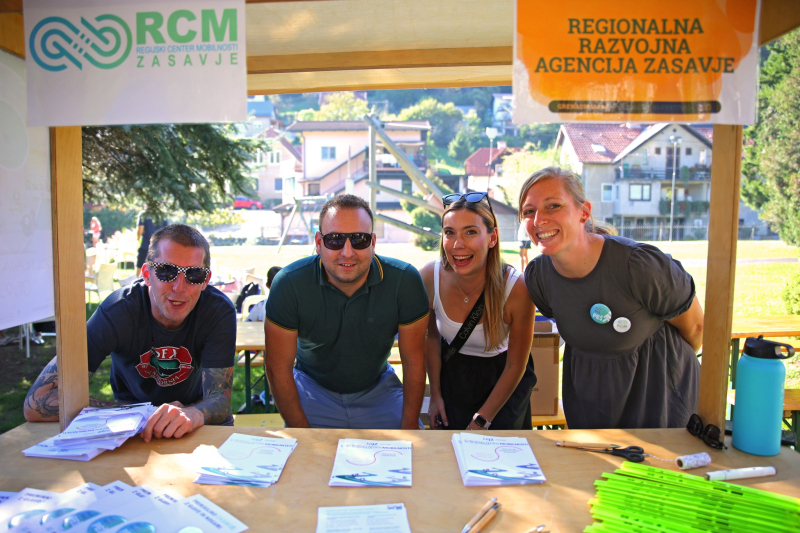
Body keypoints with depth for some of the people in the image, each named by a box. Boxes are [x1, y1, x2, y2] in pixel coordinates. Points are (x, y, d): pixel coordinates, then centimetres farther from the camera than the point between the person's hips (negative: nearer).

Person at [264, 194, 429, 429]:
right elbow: (278, 368, -14)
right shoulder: (289, 284, -23)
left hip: (378, 389, 1)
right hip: (313, 389, -1)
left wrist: (409, 427, -9)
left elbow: (414, 361, -10)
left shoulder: (405, 280, -21)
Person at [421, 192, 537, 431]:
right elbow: (432, 337, -2)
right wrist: (435, 394, 2)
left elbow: (515, 367, -17)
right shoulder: (430, 276, -22)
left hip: (502, 384, -2)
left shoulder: (517, 288, -29)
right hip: (452, 376, 2)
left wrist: (481, 421, -12)